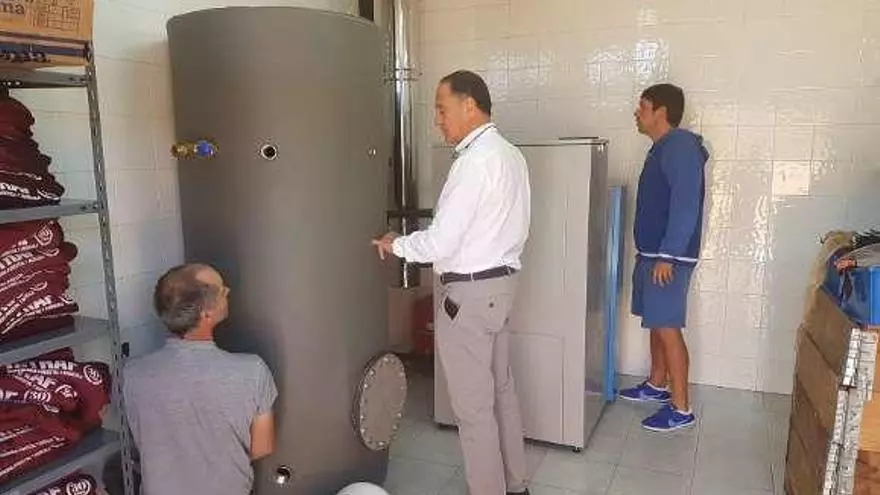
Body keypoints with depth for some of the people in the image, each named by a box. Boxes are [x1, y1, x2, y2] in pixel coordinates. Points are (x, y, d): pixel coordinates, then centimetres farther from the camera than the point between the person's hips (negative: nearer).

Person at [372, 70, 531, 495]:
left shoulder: (476, 160, -20)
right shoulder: (509, 154, 10)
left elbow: (442, 241, -21)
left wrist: (395, 245, -4)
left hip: (470, 292, -10)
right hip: (500, 281, 10)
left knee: (473, 405, 3)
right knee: (500, 390, 20)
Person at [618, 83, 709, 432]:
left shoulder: (680, 146, -15)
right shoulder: (662, 148, 15)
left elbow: (686, 205, -22)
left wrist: (667, 256, -24)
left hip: (669, 256, -10)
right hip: (651, 253, 10)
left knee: (667, 328, -6)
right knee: (656, 324, 18)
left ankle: (681, 409, 3)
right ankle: (657, 385, 33)